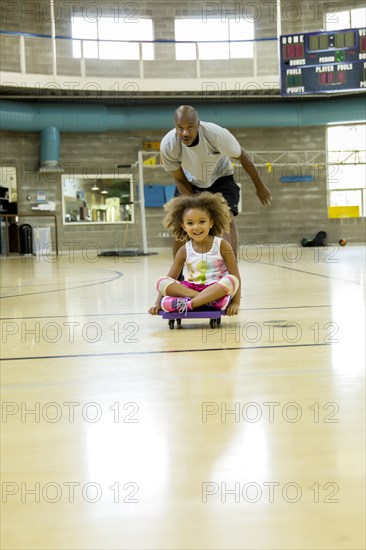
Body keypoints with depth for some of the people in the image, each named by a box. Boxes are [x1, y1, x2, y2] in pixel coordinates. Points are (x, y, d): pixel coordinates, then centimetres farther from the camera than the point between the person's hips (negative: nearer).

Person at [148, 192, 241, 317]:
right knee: (161, 282, -20)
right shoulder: (184, 251, 5)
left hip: (217, 290, -2)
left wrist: (235, 303, -17)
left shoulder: (222, 246, -1)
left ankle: (188, 303, -35)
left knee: (230, 280, -34)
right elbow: (169, 280, 6)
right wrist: (158, 303, -7)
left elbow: (235, 277, -5)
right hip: (190, 289, 2)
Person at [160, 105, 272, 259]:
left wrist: (260, 187, -5)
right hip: (191, 182, 2)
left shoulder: (217, 134, -36)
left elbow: (242, 158, -17)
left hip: (221, 178, -2)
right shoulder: (167, 145, -30)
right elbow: (179, 179, -13)